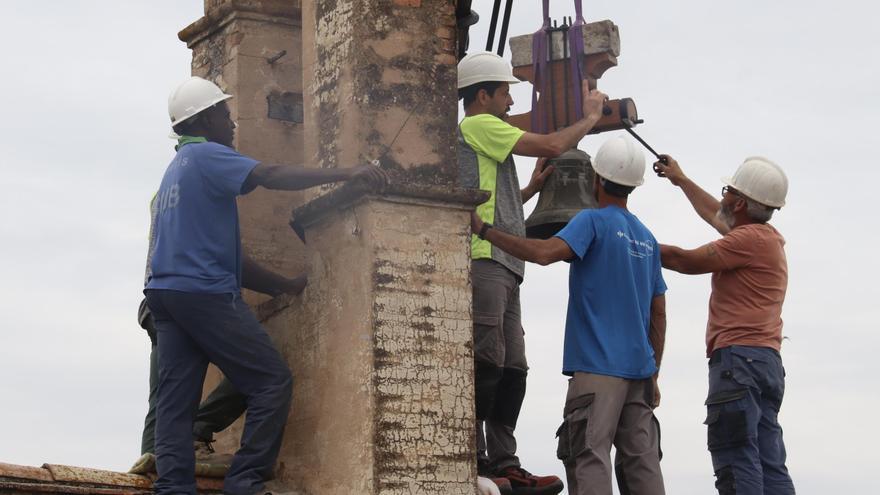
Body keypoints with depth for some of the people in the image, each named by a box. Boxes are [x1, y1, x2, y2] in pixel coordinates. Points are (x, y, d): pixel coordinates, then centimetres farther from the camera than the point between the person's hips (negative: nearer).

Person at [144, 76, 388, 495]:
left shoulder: (176, 169, 27)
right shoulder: (206, 155, -2)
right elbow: (270, 176, -20)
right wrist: (345, 174, -22)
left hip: (166, 292, 10)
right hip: (205, 291, -9)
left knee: (175, 398, 0)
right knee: (272, 381, -5)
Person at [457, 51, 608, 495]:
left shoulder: (483, 135, 29)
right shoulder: (479, 126, -2)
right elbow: (553, 145, -7)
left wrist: (530, 188, 20)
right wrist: (590, 117, 8)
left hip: (503, 267, 10)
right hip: (483, 262, -10)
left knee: (512, 370, 4)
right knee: (486, 362, -14)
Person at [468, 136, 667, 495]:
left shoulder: (593, 221, -4)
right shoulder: (647, 239, 18)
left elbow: (545, 252, -22)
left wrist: (483, 229, -14)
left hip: (597, 367, -7)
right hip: (639, 368, 7)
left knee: (589, 458, -11)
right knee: (641, 462, 6)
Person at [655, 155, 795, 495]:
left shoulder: (752, 238, -9)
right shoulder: (767, 237, 22)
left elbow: (688, 262, -9)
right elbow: (715, 216, 40)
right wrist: (680, 180, 50)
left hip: (739, 355, -10)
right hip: (765, 361, 10)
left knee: (735, 461, -15)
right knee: (770, 465, 4)